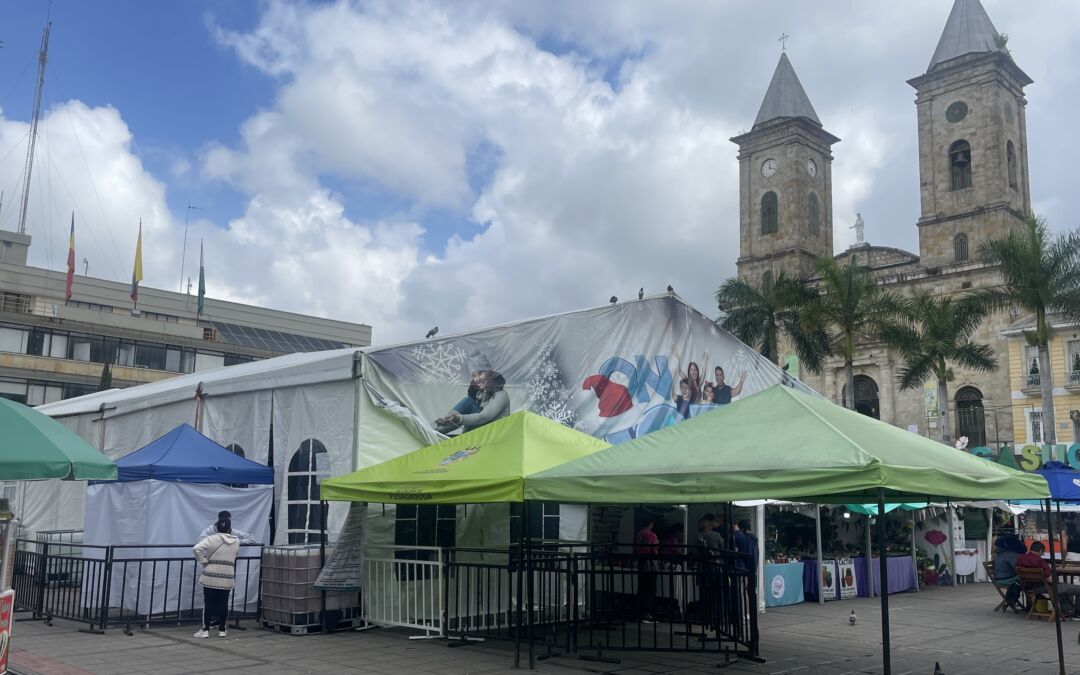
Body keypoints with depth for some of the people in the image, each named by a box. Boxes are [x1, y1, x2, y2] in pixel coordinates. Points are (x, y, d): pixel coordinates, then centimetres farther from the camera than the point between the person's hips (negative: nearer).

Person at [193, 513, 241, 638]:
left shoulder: (213, 539, -8)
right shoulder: (236, 541, 2)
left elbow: (196, 548, -19)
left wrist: (203, 561, -9)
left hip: (211, 577, -3)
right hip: (227, 578, 3)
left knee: (208, 603, 4)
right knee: (223, 603, 9)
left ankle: (205, 630, 6)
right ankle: (222, 629, 14)